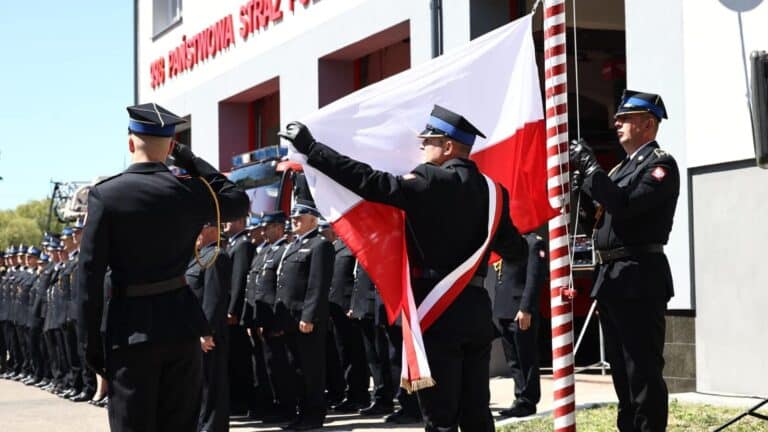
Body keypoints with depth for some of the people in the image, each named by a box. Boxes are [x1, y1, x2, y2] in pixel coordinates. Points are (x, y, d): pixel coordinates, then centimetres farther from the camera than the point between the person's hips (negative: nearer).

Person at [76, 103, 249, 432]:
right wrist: (189, 159, 17)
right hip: (181, 324, 3)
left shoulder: (105, 194, -8)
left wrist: (92, 340, -2)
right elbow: (239, 202, 20)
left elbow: (90, 274, -9)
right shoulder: (190, 191, -1)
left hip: (130, 329, -3)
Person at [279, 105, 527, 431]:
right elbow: (514, 250, 14)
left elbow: (371, 183, -17)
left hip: (439, 309, -7)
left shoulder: (431, 182, -10)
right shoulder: (490, 190, 9)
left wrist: (310, 147, -13)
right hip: (476, 308, 7)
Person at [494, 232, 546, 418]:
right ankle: (520, 399, 19)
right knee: (513, 359, 12)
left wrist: (526, 309, -20)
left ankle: (526, 402, 5)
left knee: (525, 359, -1)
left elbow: (534, 278, -15)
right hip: (504, 310, 8)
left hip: (520, 312, -8)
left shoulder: (534, 242, -7)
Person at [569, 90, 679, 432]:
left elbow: (625, 205, -21)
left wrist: (590, 166, -17)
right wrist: (582, 176, 6)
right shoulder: (624, 167, 20)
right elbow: (603, 210, 17)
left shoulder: (660, 164, -7)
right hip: (611, 277, 9)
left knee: (643, 370, -8)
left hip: (639, 278, -9)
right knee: (621, 368, 13)